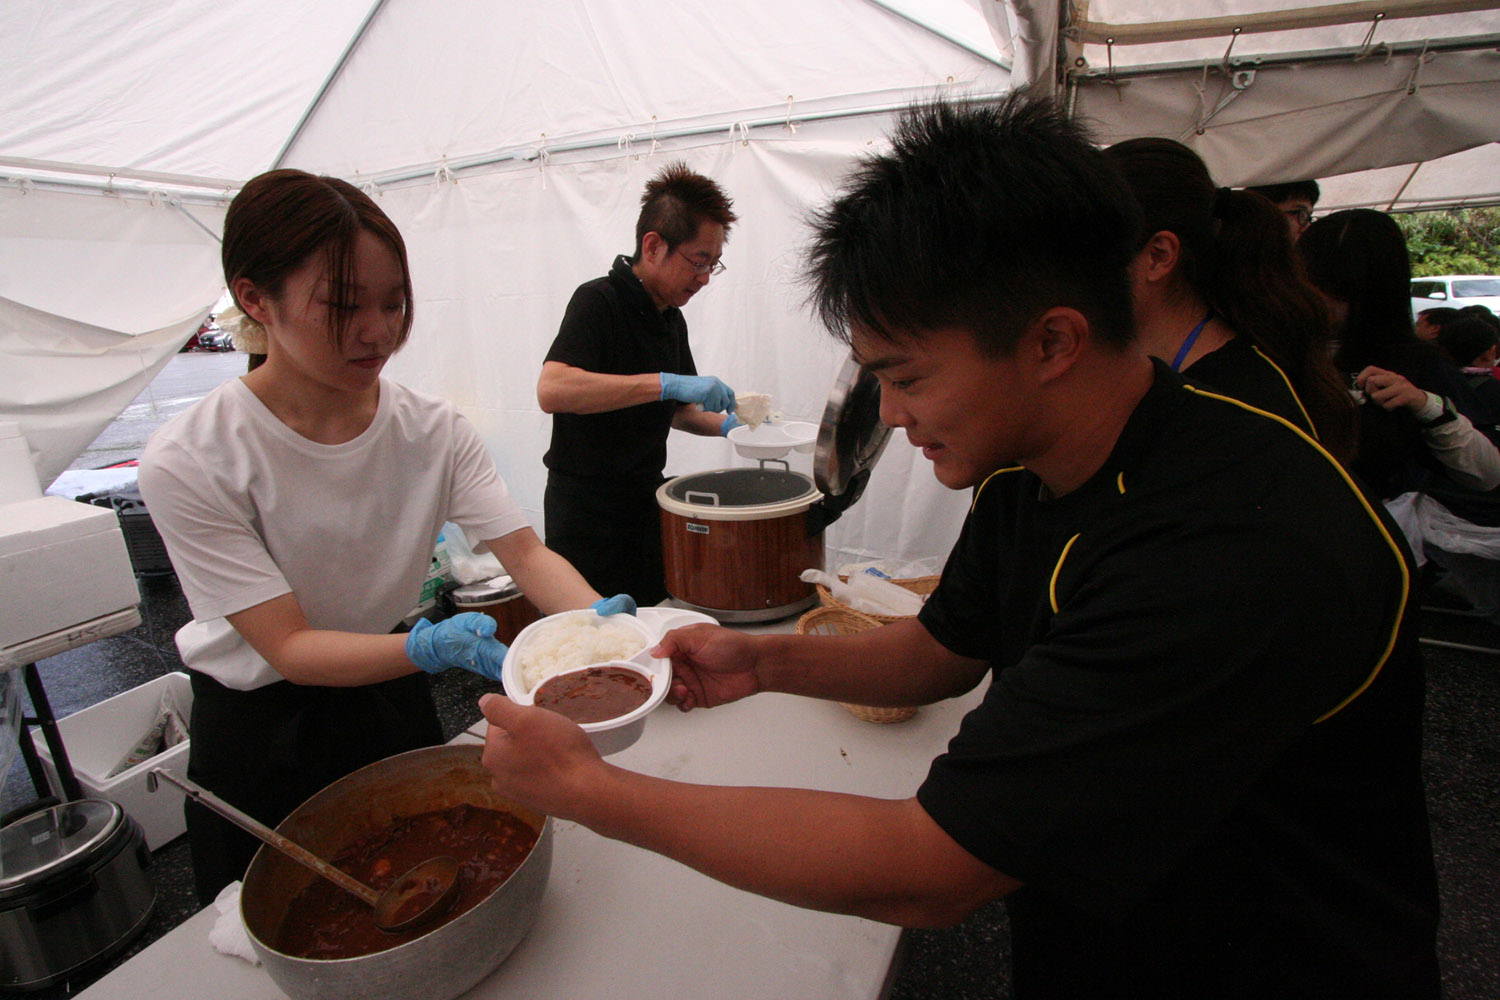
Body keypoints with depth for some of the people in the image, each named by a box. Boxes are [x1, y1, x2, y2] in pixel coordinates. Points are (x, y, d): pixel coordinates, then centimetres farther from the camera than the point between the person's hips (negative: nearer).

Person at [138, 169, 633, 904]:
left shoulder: (433, 431, -14)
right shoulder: (189, 462, -24)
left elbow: (525, 553, -20)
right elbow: (288, 647, -26)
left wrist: (598, 617, -40)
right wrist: (432, 646, -43)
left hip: (392, 700, 3)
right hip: (258, 738, -3)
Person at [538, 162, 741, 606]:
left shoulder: (672, 319, 12)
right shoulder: (599, 301, -13)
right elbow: (552, 390, -30)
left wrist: (724, 424, 4)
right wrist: (667, 383, -32)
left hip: (647, 500, 7)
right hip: (588, 508, -7)